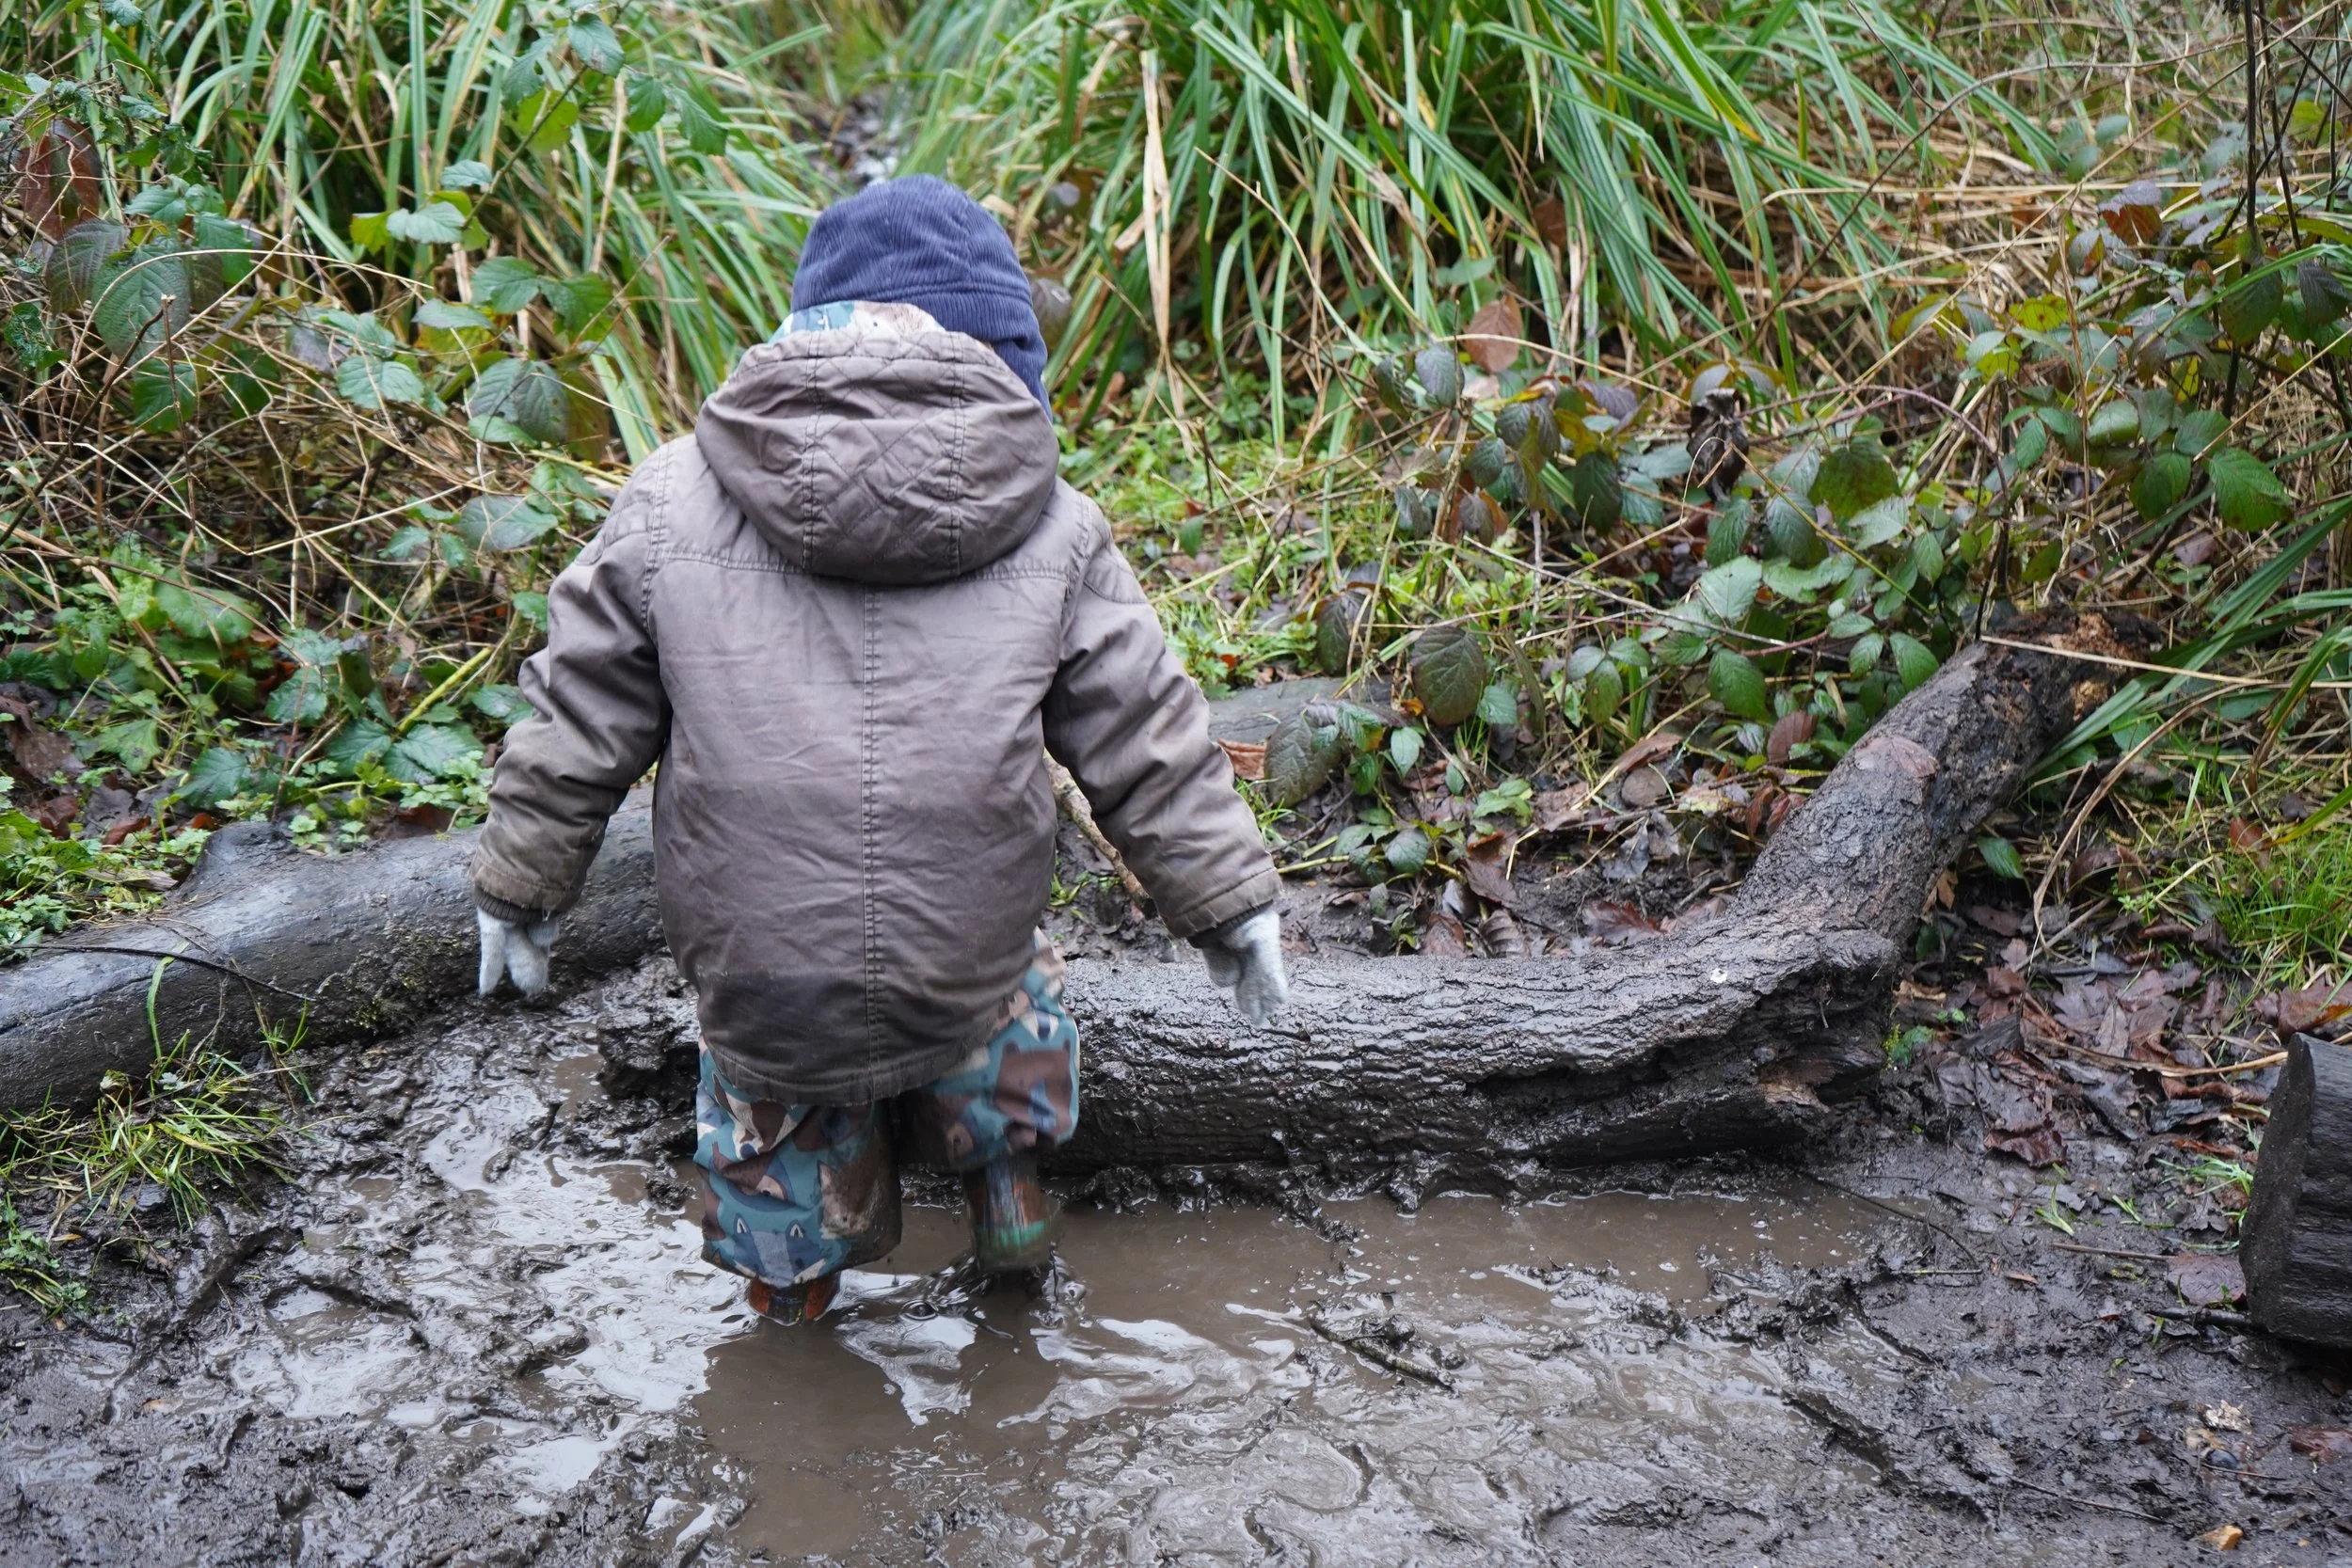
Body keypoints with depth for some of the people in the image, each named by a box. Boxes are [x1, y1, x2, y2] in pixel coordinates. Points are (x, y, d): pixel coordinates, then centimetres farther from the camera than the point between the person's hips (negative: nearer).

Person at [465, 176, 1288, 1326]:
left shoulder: (670, 504, -2)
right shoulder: (1050, 529, -3)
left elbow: (574, 729, 4)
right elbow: (1145, 745, 3)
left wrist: (518, 887, 18)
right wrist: (1232, 901, 16)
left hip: (755, 986, 0)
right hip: (959, 972, 1)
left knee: (768, 1106, 30)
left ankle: (791, 1271, 51)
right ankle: (1008, 1203, 49)